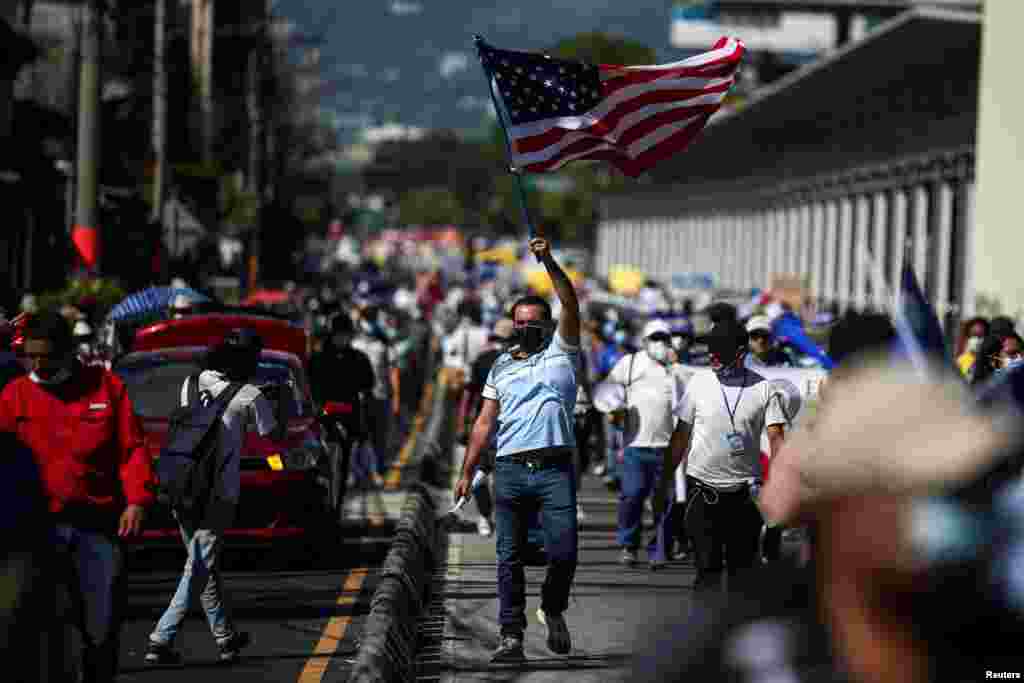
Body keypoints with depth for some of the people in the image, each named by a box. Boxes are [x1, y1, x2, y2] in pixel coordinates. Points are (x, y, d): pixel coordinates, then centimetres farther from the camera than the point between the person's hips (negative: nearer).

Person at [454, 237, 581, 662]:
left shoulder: (561, 352, 10)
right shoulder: (501, 367, 18)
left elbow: (571, 304, -4)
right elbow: (484, 423, 17)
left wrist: (549, 262, -14)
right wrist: (466, 473, 12)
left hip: (555, 470, -3)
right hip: (509, 471, 3)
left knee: (563, 551, -11)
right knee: (510, 557, 1)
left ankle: (553, 609, 17)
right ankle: (511, 637, 5)